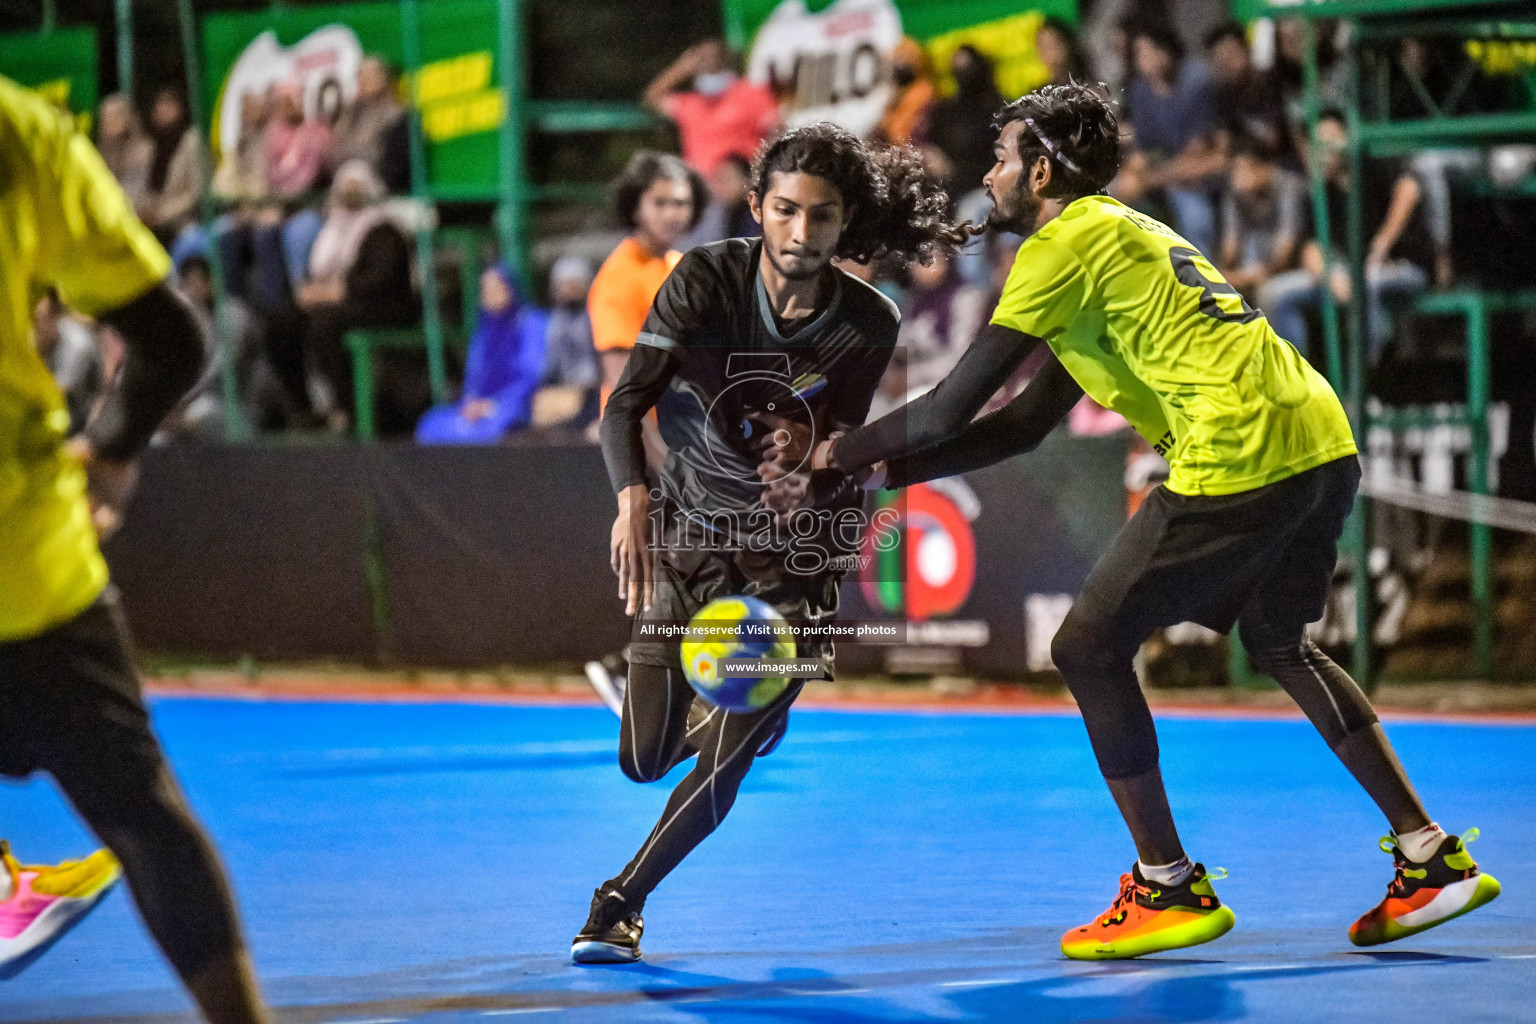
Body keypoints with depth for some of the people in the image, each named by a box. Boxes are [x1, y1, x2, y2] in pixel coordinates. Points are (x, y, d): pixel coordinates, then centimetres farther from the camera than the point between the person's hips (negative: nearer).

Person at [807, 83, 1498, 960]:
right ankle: (1434, 862, 28)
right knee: (1279, 643, 29)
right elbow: (1025, 424, 28)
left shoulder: (1065, 247, -3)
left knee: (1090, 649, 2)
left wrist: (845, 450, 13)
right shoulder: (1121, 238, 26)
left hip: (1240, 458, -10)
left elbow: (950, 410, -4)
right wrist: (890, 471, 24)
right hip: (1322, 439, 10)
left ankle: (1170, 890, 6)